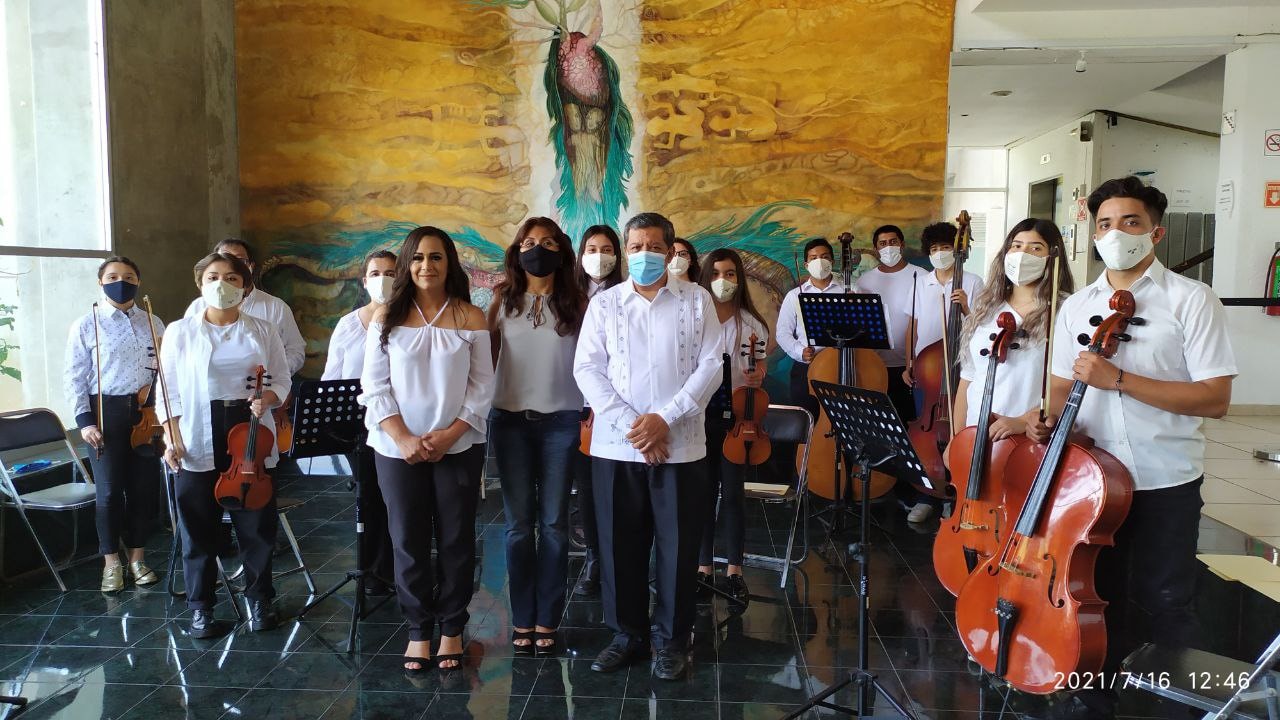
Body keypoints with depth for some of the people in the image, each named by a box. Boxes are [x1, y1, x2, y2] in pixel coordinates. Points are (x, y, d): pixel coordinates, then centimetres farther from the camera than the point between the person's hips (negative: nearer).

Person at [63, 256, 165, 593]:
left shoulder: (153, 323, 8)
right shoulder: (86, 325, 0)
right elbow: (74, 377, -1)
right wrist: (84, 420, -8)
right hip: (106, 411, -3)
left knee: (144, 487, 8)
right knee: (109, 490, 3)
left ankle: (137, 557, 23)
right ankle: (111, 562, 18)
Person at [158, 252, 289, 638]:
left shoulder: (263, 331, 6)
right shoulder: (179, 331, 3)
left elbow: (281, 380, 8)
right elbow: (170, 391, 2)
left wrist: (267, 398, -14)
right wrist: (172, 439, -6)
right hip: (199, 441, -1)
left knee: (258, 524, 5)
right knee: (199, 528, 5)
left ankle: (259, 600, 21)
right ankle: (201, 606, 20)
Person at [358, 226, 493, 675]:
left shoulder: (471, 317, 0)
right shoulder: (387, 317, 1)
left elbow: (483, 386, -1)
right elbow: (374, 386, -1)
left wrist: (449, 435, -12)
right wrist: (403, 438, -12)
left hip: (459, 447, 0)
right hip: (397, 448, 1)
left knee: (456, 540, 7)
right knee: (408, 542, 7)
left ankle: (452, 629, 22)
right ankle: (419, 630, 23)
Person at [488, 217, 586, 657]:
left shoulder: (576, 303, 2)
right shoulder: (503, 299, 5)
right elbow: (486, 357, 7)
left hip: (561, 422, -1)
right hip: (510, 420, 1)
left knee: (554, 522, 4)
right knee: (518, 523, 5)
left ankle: (547, 620, 16)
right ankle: (522, 620, 16)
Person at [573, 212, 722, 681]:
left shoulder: (696, 300, 4)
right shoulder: (604, 303, 6)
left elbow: (710, 366, -2)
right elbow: (587, 369, -2)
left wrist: (665, 418, -13)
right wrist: (629, 424, -12)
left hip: (680, 444, -1)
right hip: (615, 445, 1)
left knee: (678, 547, 5)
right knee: (620, 545, 8)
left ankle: (671, 639, 22)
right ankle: (627, 633, 26)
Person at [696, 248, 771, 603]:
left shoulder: (752, 323, 2)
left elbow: (759, 369, 8)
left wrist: (757, 377, -15)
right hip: (701, 412, 0)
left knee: (733, 492, 5)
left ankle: (734, 570, 17)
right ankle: (704, 567, 19)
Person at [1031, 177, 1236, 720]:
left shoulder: (1191, 300, -7)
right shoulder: (1076, 307, 7)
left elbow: (1215, 399, -14)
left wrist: (1118, 379, -22)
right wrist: (1051, 420, -8)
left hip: (1166, 482, -3)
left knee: (1162, 604, 7)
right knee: (1097, 595, 16)